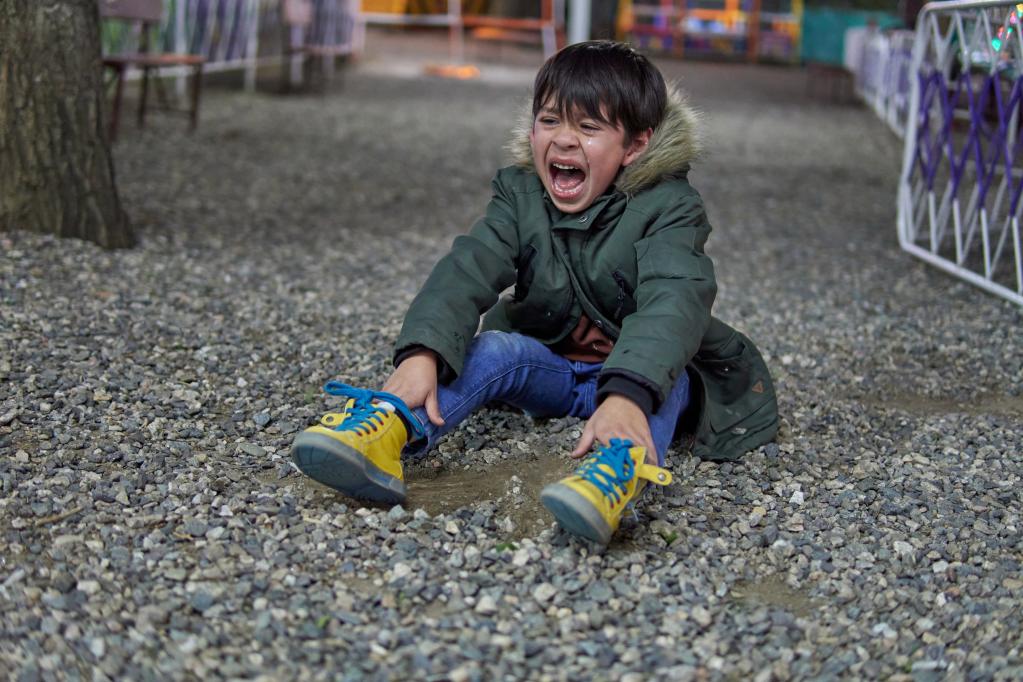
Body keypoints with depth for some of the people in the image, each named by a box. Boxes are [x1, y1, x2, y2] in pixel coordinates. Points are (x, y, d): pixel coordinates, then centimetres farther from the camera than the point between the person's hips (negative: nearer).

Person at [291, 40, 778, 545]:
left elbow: (673, 301, -37)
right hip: (552, 367, 3)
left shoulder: (667, 207, -18)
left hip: (650, 376, -2)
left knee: (661, 369, -34)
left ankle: (620, 467, -66)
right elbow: (467, 271, -22)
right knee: (494, 349, -26)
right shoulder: (519, 196, -5)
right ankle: (384, 438, -51)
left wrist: (627, 395, -57)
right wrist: (421, 353, -43)